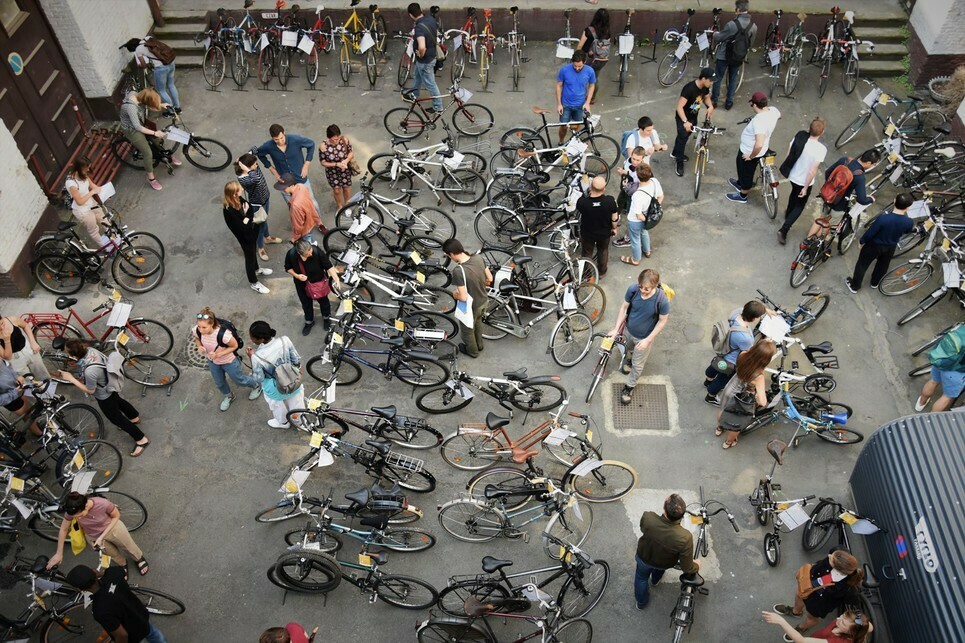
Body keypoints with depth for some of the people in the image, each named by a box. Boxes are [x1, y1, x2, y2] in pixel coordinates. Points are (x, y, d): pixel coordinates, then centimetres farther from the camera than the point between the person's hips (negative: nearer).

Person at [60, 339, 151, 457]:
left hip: (104, 396, -8)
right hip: (110, 384, 8)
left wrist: (71, 379, -23)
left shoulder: (89, 371, -45)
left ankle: (141, 439, 29)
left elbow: (90, 391, -25)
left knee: (116, 418, 15)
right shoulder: (89, 349, -24)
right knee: (117, 401, 36)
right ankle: (135, 417, 64)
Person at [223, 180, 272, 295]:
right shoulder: (229, 210, -36)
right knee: (250, 257, 15)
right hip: (244, 236, -7)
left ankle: (256, 269, 61)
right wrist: (247, 215, -22)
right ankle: (253, 282, 38)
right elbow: (243, 227, -30)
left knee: (254, 252, 32)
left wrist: (247, 218, -18)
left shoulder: (239, 199, -14)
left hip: (251, 231, 7)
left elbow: (250, 207, -3)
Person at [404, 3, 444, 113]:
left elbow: (422, 47, -47)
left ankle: (438, 107, 23)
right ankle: (414, 95, 51)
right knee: (417, 75, 30)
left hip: (425, 60, -9)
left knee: (430, 84, 9)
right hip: (432, 54, 9)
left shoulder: (419, 27, -34)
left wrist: (421, 55, -25)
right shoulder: (431, 19, -7)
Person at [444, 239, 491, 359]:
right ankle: (479, 345, 59)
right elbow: (490, 278, -4)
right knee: (478, 322, 35)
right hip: (484, 300, 6)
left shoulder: (458, 271, -36)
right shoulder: (479, 257, -17)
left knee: (467, 330, 26)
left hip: (471, 307, -6)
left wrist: (455, 294, -9)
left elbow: (463, 297, -31)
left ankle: (472, 351, 51)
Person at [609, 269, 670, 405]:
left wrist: (648, 340, -20)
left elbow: (663, 321, -18)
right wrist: (616, 329, -11)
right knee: (631, 349, 35)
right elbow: (624, 308, -9)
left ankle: (629, 387, 42)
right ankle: (633, 358, 69)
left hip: (644, 337, -3)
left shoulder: (662, 300, -35)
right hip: (628, 331, 3)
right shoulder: (633, 289, -26)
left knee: (637, 365, 17)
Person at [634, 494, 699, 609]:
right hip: (664, 564, 1)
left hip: (643, 557, 0)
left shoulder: (647, 518, -40)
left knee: (641, 578, 33)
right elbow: (687, 568, -26)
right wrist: (697, 566, -3)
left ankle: (641, 603, 56)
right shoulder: (685, 538, -42)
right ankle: (655, 579, 67)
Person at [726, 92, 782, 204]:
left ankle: (742, 196, 41)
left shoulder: (759, 121, -40)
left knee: (746, 172, 17)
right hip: (762, 149, 8)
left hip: (749, 152, -8)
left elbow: (759, 145, -47)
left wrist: (751, 156, -29)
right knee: (744, 169, 32)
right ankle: (740, 183, 59)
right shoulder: (773, 110, -13)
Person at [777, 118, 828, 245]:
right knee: (799, 206, 16)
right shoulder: (821, 149, -29)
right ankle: (784, 230, 7)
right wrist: (805, 188, -15)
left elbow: (788, 155, -4)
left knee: (794, 193, 36)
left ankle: (788, 213, 61)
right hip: (804, 182, -5)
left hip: (792, 176, 5)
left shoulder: (798, 137, -18)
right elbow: (813, 171, -26)